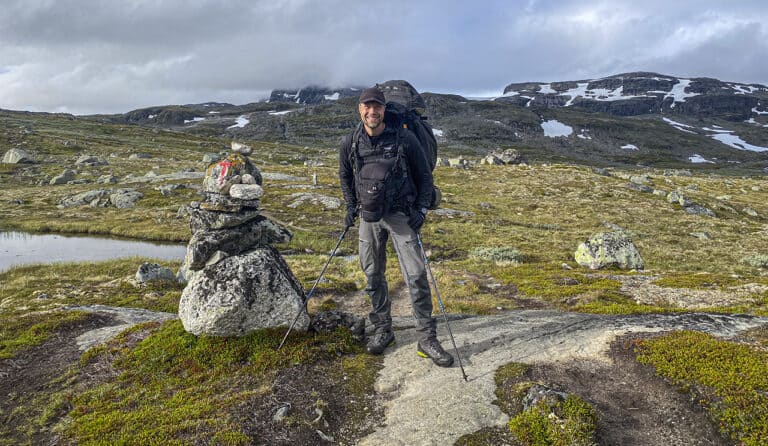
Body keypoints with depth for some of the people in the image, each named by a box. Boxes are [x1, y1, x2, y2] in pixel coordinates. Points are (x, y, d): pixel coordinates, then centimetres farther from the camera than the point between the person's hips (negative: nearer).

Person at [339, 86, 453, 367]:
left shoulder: (404, 139, -9)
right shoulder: (350, 143, 0)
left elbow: (424, 176, 1)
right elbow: (345, 176, 18)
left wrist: (421, 209, -7)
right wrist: (350, 207, 10)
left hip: (401, 216, -3)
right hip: (368, 217, 3)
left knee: (416, 276, -7)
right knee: (373, 276, 9)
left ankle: (427, 339, 2)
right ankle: (382, 330, 26)